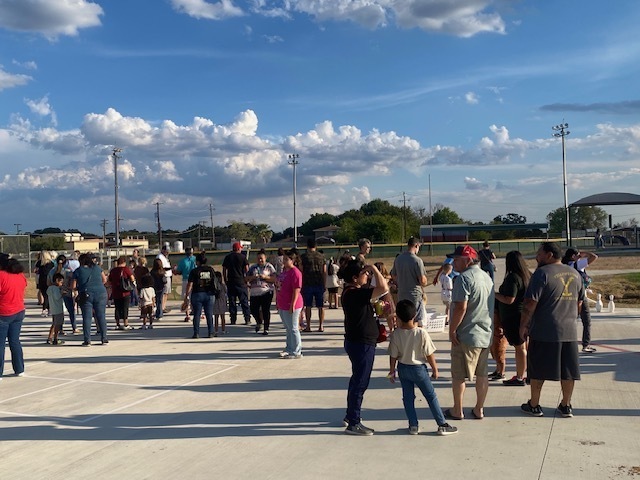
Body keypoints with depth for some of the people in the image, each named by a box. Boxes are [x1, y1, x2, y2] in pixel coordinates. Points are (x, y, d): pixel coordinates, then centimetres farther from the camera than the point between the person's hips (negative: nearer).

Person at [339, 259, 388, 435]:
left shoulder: (351, 291, 6)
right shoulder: (355, 294, -25)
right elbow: (383, 288, -33)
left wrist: (370, 272, 7)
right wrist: (374, 269, -20)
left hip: (357, 342, 11)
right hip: (361, 344, -11)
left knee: (357, 380, 22)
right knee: (360, 382, -2)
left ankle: (350, 415, 36)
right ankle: (353, 424, 7)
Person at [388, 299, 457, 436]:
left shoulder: (396, 334, -14)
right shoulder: (421, 333, -20)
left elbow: (393, 356, -6)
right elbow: (429, 354, -12)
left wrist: (392, 371, 8)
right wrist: (435, 368, 3)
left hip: (403, 368, 2)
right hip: (418, 368, -2)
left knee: (408, 397, 14)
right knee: (431, 396, 9)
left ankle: (413, 425, 18)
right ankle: (442, 425, 13)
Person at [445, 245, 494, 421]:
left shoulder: (464, 278, -17)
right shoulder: (487, 277, 11)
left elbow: (461, 307, -23)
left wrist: (452, 329, -14)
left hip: (466, 335, -8)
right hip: (486, 334, 8)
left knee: (458, 375, 4)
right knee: (482, 374, 13)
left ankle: (457, 411, 13)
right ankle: (479, 409, 21)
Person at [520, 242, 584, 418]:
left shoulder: (542, 273, -12)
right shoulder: (574, 273, 9)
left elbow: (530, 303, -16)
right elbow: (579, 302, 17)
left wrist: (523, 325, -7)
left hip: (544, 332, -6)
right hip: (569, 331, 6)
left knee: (537, 370, 6)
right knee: (568, 370, 12)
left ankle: (534, 405, 15)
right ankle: (566, 406, 20)